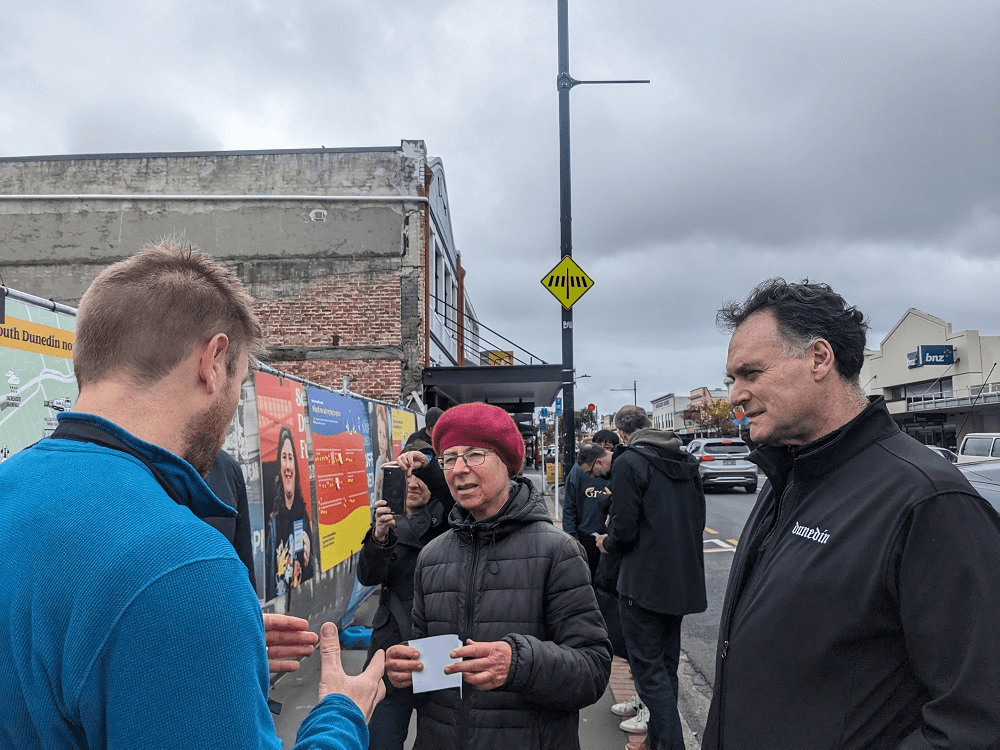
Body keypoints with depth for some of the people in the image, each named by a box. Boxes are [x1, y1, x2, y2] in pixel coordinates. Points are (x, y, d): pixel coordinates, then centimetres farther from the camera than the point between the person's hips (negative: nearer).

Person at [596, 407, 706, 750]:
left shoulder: (628, 462, -14)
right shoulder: (686, 462, 9)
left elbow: (624, 530, -18)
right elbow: (698, 519, 15)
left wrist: (607, 543, 3)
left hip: (644, 581, -8)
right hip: (684, 580, 8)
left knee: (649, 669, 0)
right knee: (666, 664, 19)